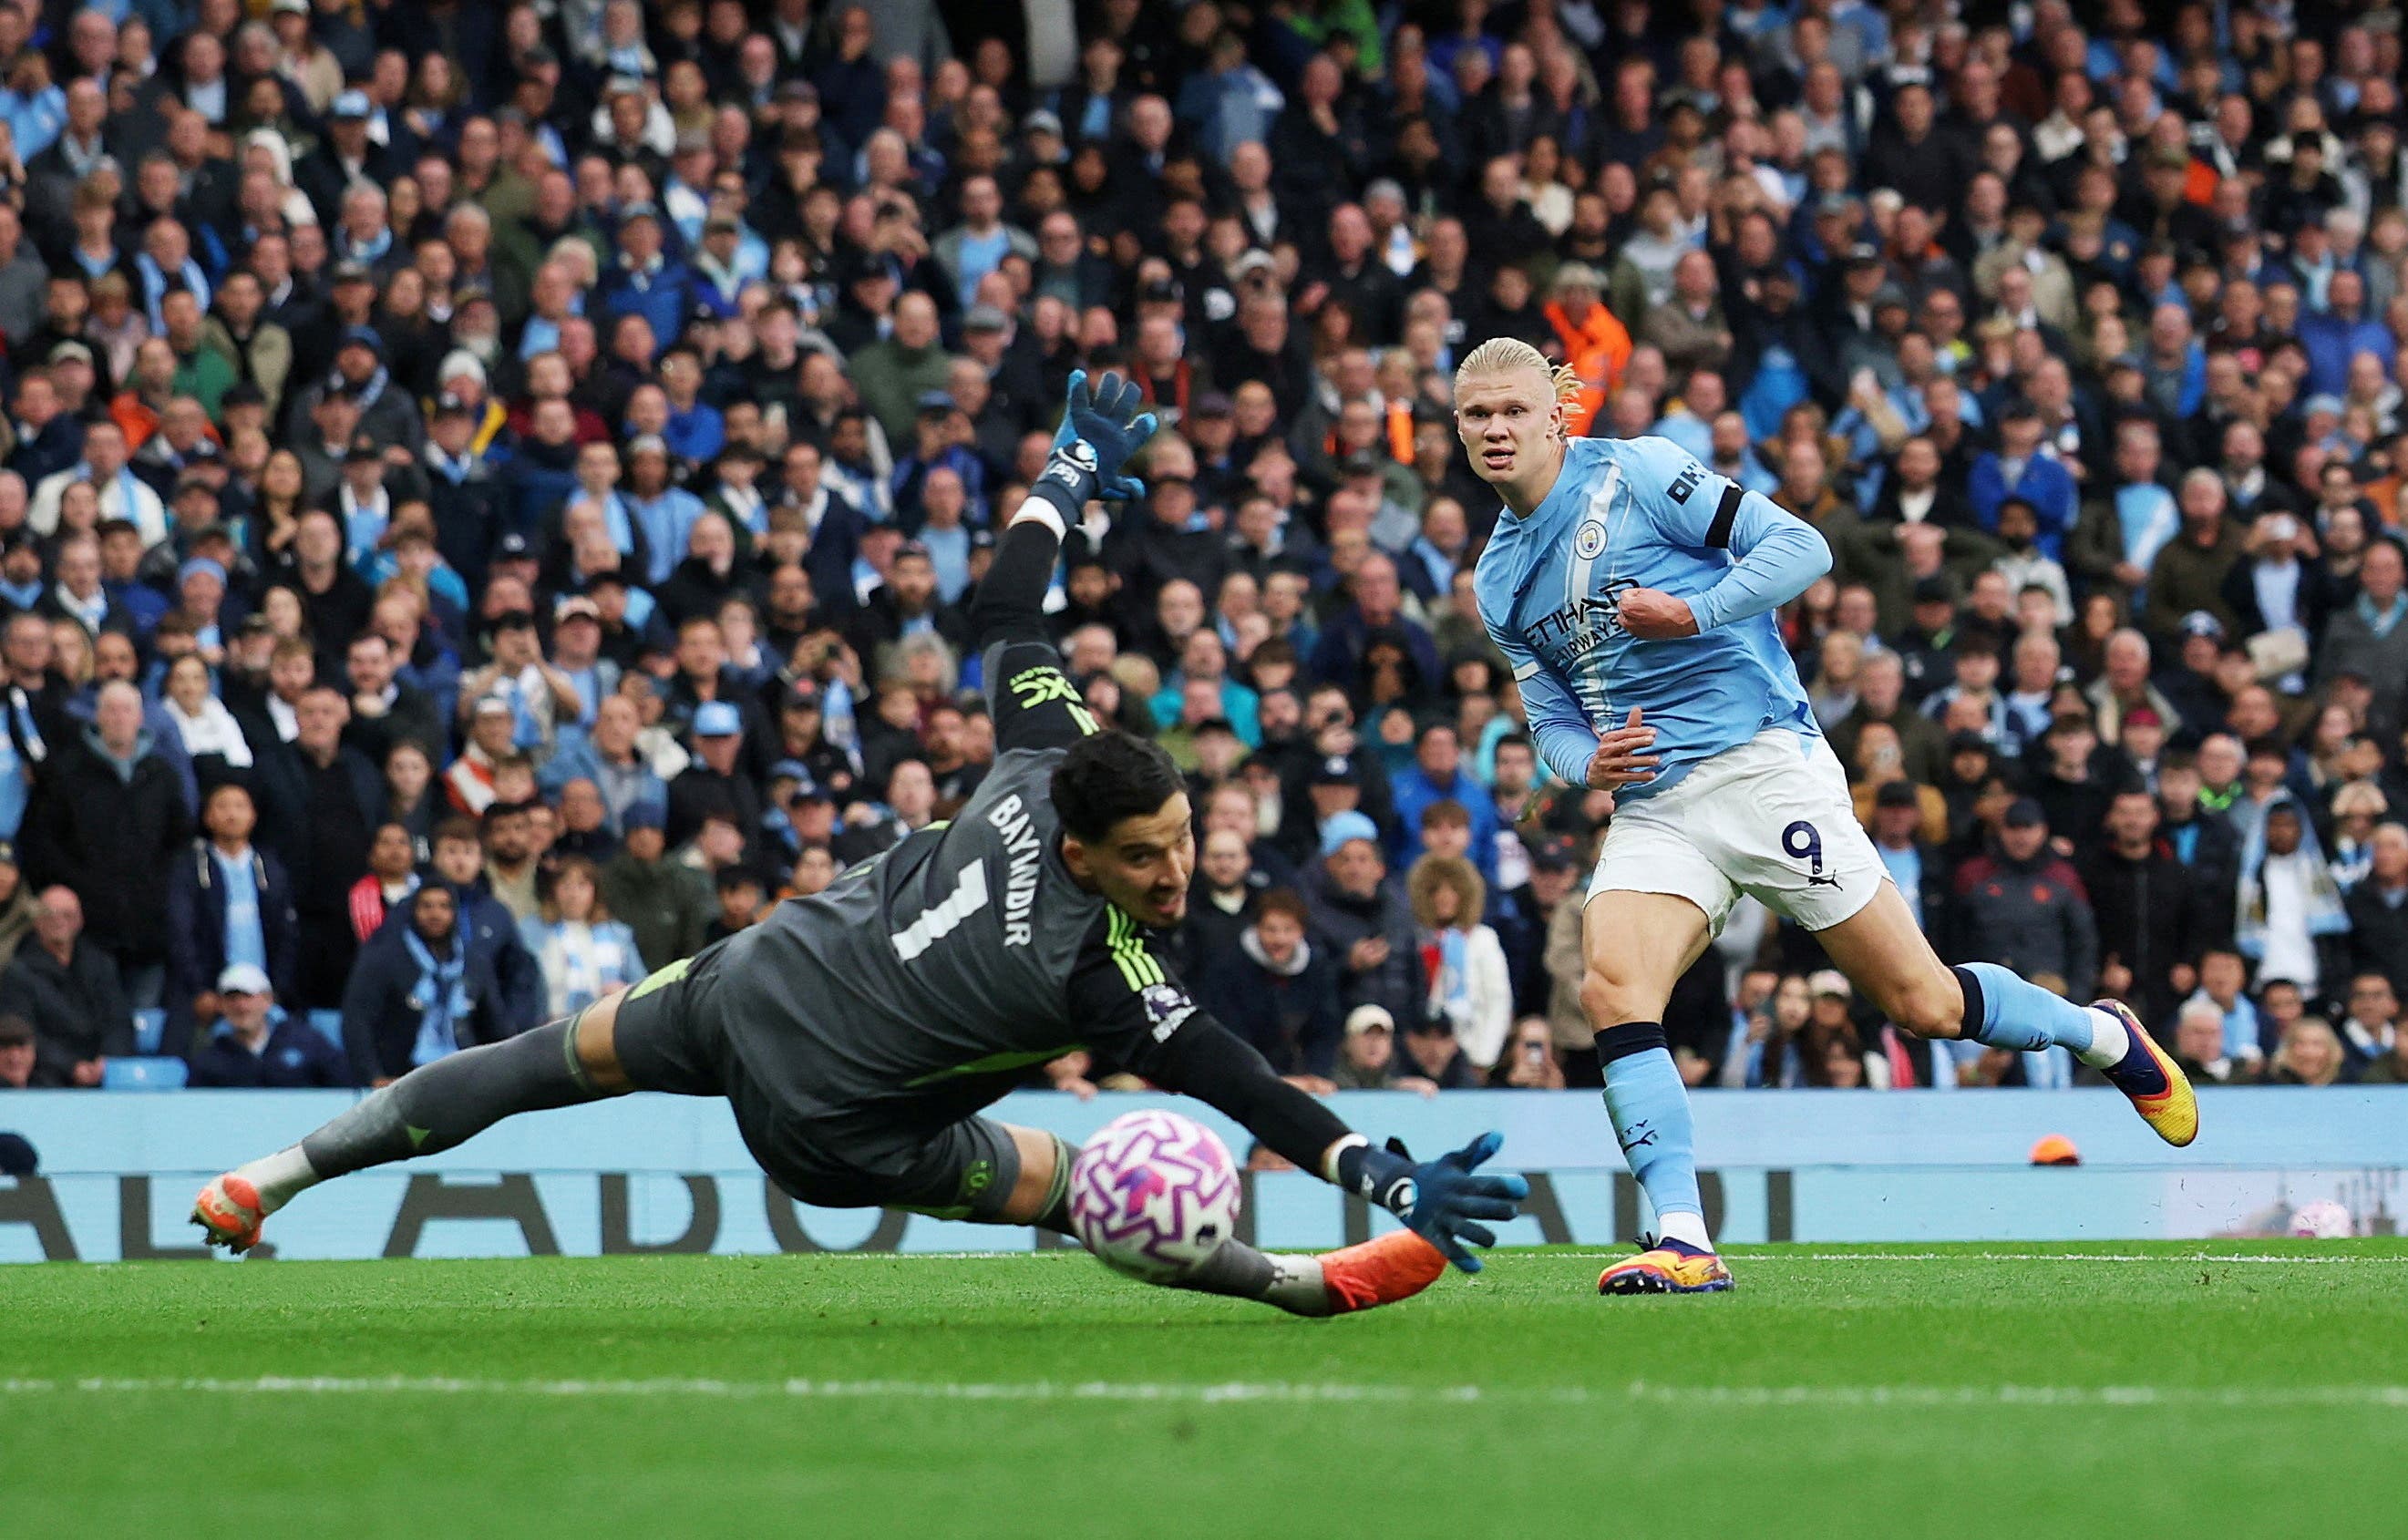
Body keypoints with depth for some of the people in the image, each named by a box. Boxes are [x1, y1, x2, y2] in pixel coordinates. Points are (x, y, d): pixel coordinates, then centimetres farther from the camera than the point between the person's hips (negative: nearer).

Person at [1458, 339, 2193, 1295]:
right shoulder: (1496, 580, 14)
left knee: (1923, 1002, -1)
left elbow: (1800, 547, -7)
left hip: (1759, 764, -5)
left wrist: (1692, 613, -19)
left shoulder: (1635, 473, -4)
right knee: (1612, 991, -21)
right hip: (1650, 810, 5)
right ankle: (1683, 1243, -23)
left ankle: (2106, 1037, 26)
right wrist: (1585, 760, -2)